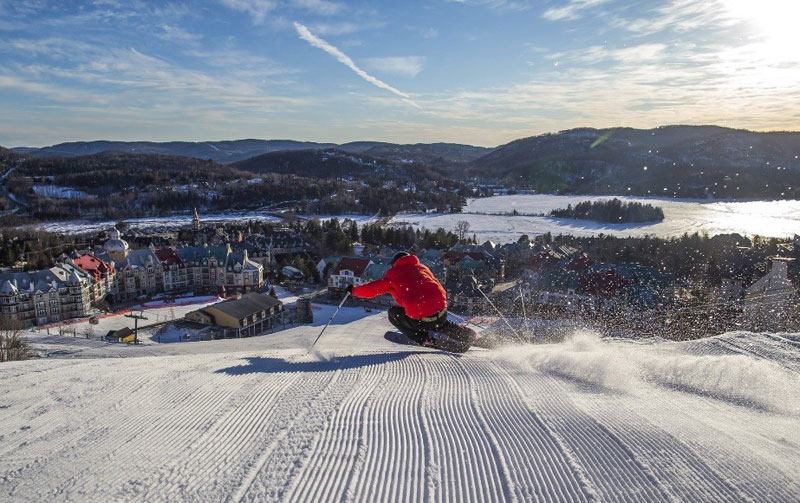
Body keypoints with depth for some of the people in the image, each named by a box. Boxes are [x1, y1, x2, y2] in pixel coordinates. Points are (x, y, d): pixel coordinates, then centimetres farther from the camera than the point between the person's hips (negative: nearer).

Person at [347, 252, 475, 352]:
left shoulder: (393, 277, 11)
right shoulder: (421, 267, 23)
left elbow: (372, 289, 13)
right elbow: (438, 287, 27)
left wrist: (354, 290, 31)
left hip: (420, 319, -6)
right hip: (442, 313, 6)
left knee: (393, 313, 20)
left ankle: (424, 339, 11)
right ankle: (464, 333, 25)